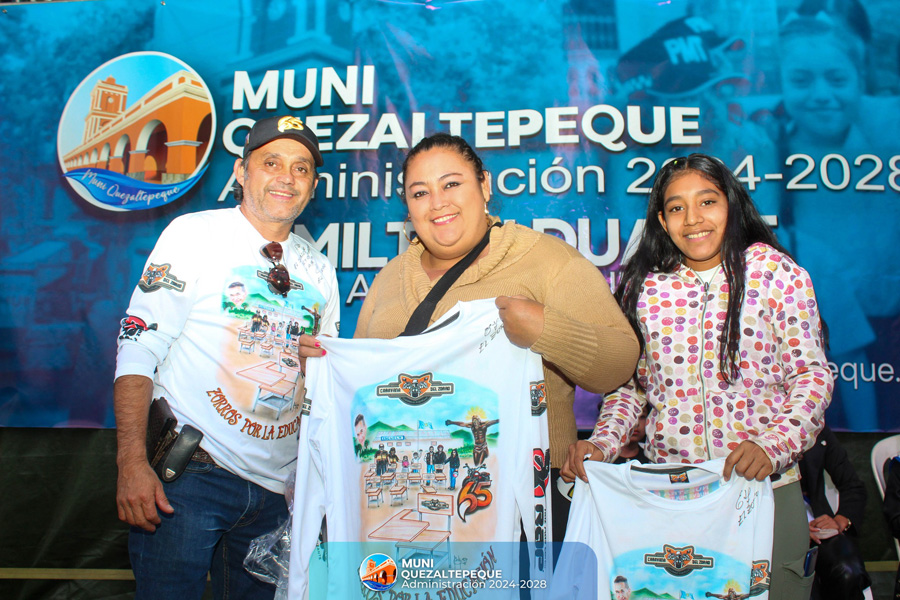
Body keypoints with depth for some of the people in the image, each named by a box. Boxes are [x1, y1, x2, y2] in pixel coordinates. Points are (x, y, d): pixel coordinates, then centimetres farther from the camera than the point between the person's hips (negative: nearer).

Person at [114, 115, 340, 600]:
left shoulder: (318, 270, 10)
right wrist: (132, 463, -18)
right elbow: (138, 350, -9)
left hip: (275, 485, 5)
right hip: (189, 471, -4)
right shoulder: (195, 234, -3)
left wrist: (322, 363, -5)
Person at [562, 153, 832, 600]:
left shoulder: (775, 272, -2)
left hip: (765, 484, -1)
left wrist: (771, 446, -18)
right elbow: (629, 383, 9)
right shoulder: (645, 287, 4)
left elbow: (812, 374, -3)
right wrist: (600, 445, -6)